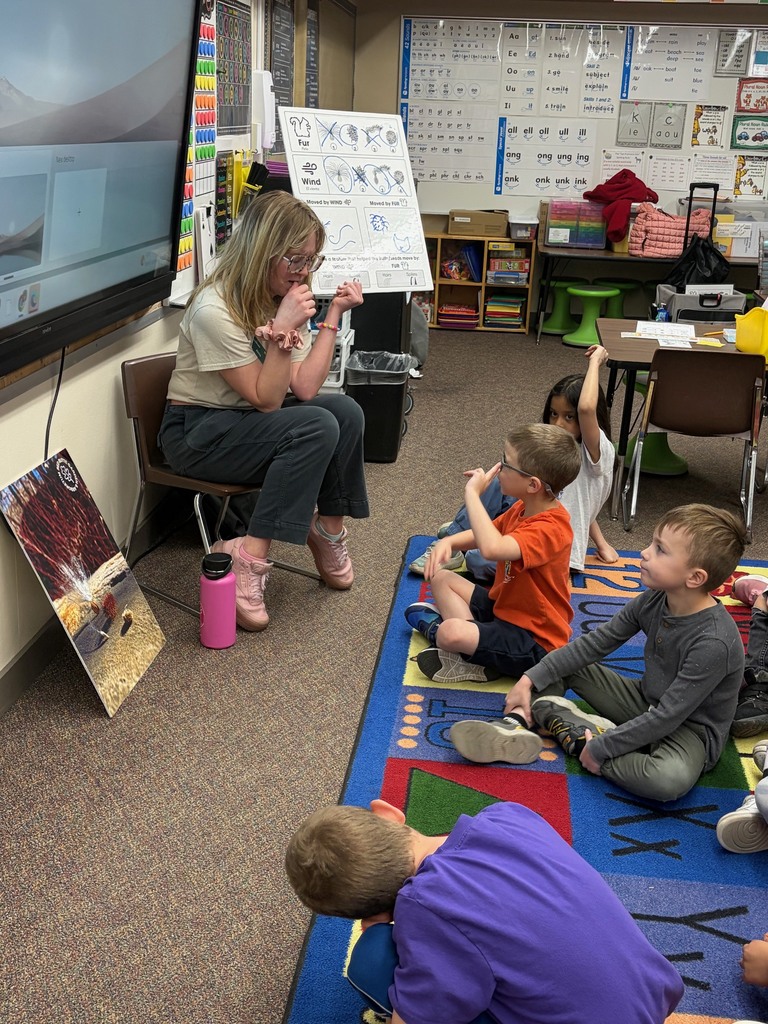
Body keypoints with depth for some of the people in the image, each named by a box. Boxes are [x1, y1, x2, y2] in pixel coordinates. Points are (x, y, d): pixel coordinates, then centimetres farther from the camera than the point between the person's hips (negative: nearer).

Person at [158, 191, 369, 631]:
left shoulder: (285, 296, 0)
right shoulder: (215, 310, -23)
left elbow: (304, 388, -11)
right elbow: (266, 399, -21)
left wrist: (333, 315, -12)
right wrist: (283, 331, -30)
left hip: (249, 418, 7)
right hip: (197, 432, -7)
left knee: (346, 411, -17)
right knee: (318, 427, -28)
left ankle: (328, 529, -2)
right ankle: (249, 558, -27)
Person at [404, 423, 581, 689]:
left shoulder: (551, 528, -29)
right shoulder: (523, 508, 1)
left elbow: (492, 548, -46)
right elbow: (483, 535, 15)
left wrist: (473, 493, -34)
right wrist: (449, 542, -7)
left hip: (534, 641, -10)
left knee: (451, 634, -33)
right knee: (441, 578, 11)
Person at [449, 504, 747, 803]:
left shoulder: (714, 642, -30)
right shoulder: (653, 601, -9)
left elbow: (667, 717, -28)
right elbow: (594, 644, -2)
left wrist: (599, 748, -23)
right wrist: (531, 679, -8)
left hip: (690, 727, -6)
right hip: (646, 702, 7)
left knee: (670, 779, -40)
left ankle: (580, 739, -20)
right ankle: (515, 724, -19)